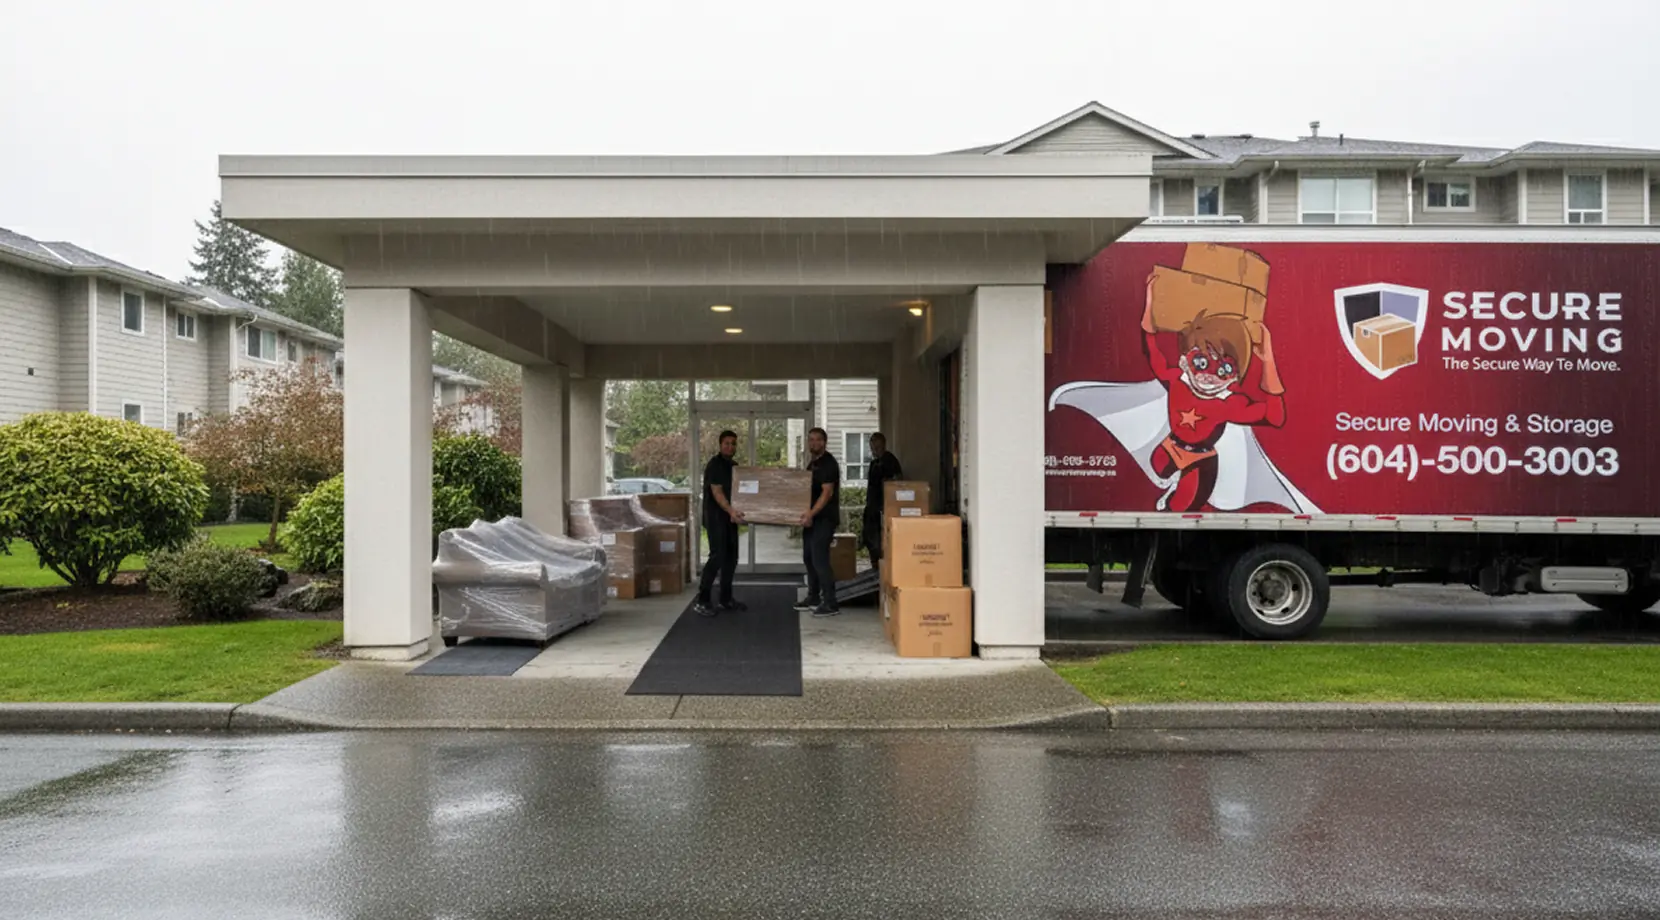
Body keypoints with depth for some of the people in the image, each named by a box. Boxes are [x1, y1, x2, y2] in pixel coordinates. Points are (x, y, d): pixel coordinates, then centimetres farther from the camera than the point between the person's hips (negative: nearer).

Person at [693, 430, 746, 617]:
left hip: (729, 516, 9)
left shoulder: (735, 466, 14)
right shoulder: (714, 464, -13)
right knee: (718, 556, -14)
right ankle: (701, 600, -11)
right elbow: (717, 492, -23)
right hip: (715, 517, -9)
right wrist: (731, 510, -35)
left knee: (731, 557, 9)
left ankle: (726, 599, 18)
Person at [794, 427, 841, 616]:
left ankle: (830, 604, -8)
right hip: (812, 517, 10)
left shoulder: (828, 463, -13)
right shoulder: (812, 463, 17)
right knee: (809, 557, 14)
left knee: (820, 559, -12)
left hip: (824, 518, -10)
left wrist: (811, 513, -30)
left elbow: (827, 492, -22)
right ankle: (813, 598, 25)